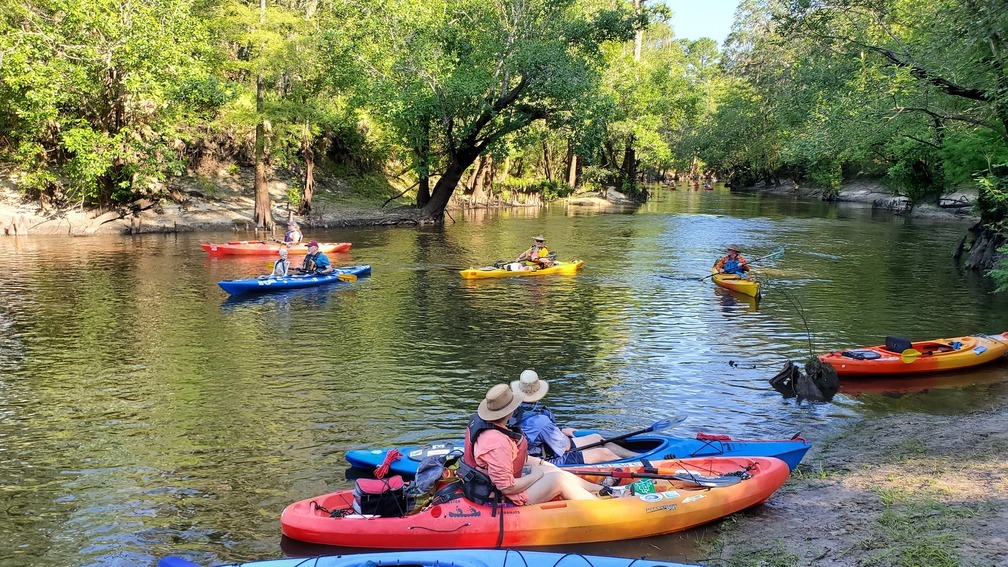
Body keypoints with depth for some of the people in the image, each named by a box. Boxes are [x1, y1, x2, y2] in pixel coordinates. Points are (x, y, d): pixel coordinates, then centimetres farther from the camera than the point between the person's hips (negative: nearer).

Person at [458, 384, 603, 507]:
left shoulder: (479, 420, -2)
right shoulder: (498, 443, -33)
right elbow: (508, 488, -28)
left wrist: (538, 462, 13)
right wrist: (535, 476, -12)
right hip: (500, 499, -10)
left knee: (552, 469, 14)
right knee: (558, 479, -6)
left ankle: (600, 489, 25)